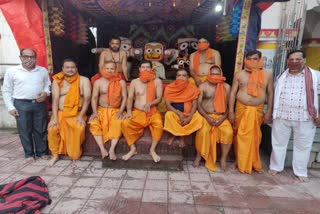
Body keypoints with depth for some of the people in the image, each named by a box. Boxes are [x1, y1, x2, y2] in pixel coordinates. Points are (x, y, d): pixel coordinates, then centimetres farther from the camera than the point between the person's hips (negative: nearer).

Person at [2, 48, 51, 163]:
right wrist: (10, 107, -2)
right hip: (21, 104, -1)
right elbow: (6, 91, 4)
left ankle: (42, 152, 21)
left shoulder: (43, 70, 7)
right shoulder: (12, 71, 1)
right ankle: (29, 154, 20)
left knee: (41, 130, 7)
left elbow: (48, 85, 14)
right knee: (24, 131, 6)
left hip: (40, 104, 1)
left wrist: (45, 92, -9)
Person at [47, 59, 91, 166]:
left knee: (79, 128, -30)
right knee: (52, 129, -24)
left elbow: (87, 99, -8)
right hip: (60, 113, 2)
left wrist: (81, 116, -17)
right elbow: (55, 99, -3)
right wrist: (55, 117, -15)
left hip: (77, 114, -2)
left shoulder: (84, 80, 0)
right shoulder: (57, 81, 5)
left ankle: (75, 154, -4)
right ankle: (55, 155, -1)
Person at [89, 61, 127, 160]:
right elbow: (94, 98, 1)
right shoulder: (98, 82, 4)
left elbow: (124, 97, 0)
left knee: (118, 123, -32)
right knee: (93, 123, -27)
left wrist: (121, 111, -13)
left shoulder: (121, 82, 3)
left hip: (116, 110, -1)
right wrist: (95, 112, -13)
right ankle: (102, 149, -25)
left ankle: (112, 149, -29)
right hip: (101, 109, 1)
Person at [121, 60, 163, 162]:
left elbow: (159, 98, -1)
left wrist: (150, 104, -21)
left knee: (159, 124, -32)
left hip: (153, 111, -1)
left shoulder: (157, 81, 5)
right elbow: (130, 98, 4)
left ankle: (152, 150, -11)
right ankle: (133, 149, -6)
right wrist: (129, 111, -14)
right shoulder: (134, 82, 9)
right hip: (137, 112, 1)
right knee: (125, 123, -26)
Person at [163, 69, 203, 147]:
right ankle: (176, 134, -6)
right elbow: (168, 105, -12)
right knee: (168, 115, -33)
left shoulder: (192, 88, -5)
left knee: (199, 118, -27)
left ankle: (182, 135, -5)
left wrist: (189, 117, -22)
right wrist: (180, 114, -25)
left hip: (188, 113, 1)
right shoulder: (169, 87, -7)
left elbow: (194, 105, -6)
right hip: (175, 113, -1)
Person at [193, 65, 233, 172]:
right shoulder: (203, 86, 2)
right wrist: (207, 117, -15)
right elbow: (198, 104, -3)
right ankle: (198, 156, -9)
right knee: (203, 131, -30)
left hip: (221, 116, 2)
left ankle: (223, 158, -5)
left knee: (228, 132, -25)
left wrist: (223, 118, -11)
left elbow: (229, 105, 5)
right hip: (205, 115, -1)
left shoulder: (226, 87, 7)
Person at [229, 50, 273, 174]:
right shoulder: (239, 75, 1)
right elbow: (232, 93, 0)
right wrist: (231, 111, -5)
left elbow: (270, 93, 6)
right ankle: (240, 161, 24)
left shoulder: (267, 74, 3)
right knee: (241, 135, 6)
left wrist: (269, 112, 1)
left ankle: (253, 162, 26)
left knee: (255, 136, 8)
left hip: (258, 110, 0)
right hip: (241, 108, 0)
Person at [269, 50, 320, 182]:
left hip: (305, 119, -2)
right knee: (278, 143, 11)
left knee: (303, 145, 10)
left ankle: (301, 172, 27)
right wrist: (272, 112, 10)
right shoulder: (281, 77, 8)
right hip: (281, 117, 2)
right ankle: (275, 166, 27)